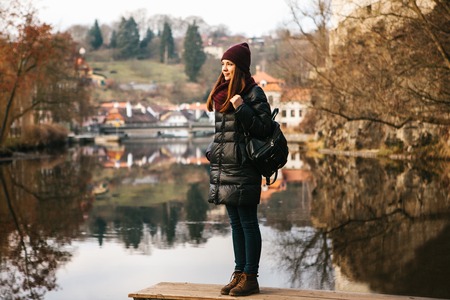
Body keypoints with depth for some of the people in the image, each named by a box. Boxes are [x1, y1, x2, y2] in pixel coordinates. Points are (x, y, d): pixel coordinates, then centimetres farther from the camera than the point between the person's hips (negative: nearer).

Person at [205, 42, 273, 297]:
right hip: (224, 168, 8)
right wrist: (214, 153, 20)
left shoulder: (254, 93, -9)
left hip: (243, 169, -8)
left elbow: (264, 129, -13)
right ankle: (239, 273, 19)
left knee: (248, 223, -2)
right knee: (235, 223, 12)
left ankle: (251, 278, 5)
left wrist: (242, 109, -21)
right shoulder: (223, 94, 14)